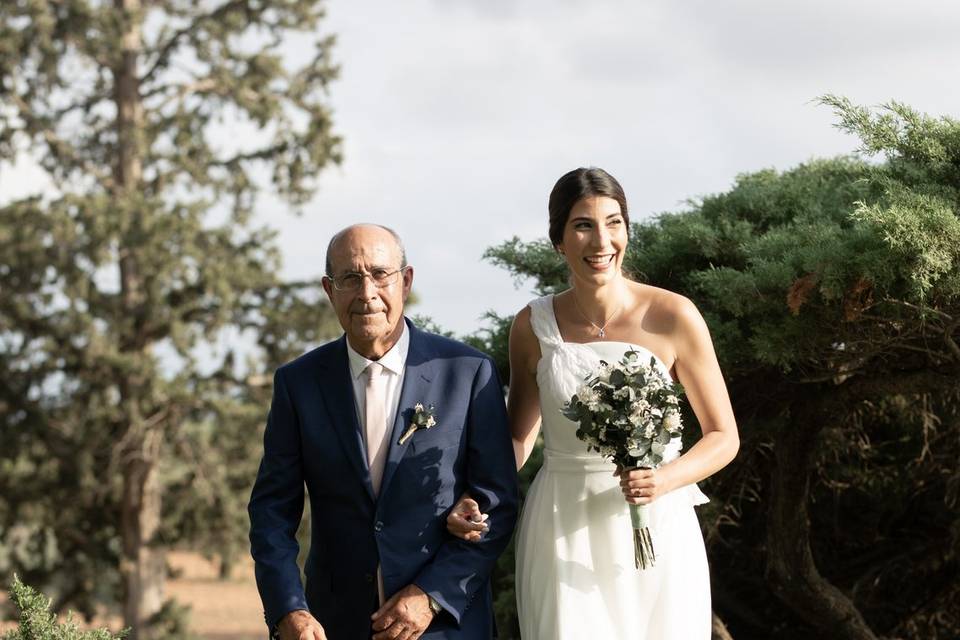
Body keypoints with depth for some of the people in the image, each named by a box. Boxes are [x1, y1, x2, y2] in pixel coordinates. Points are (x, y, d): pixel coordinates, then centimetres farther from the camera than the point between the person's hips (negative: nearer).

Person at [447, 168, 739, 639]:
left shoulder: (672, 317, -8)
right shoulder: (533, 327, -1)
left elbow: (723, 436, -1)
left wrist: (666, 480, -19)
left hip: (656, 530, -1)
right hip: (563, 536, 1)